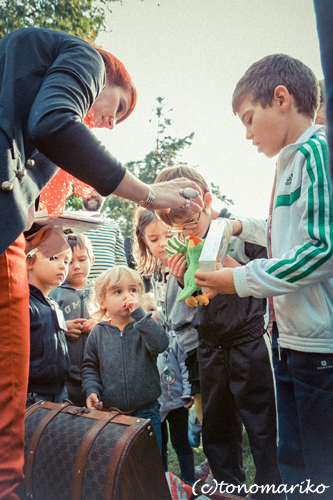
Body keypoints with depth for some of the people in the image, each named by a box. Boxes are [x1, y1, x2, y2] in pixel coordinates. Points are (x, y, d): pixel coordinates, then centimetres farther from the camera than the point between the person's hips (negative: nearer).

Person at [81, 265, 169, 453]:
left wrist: (139, 313, -25)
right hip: (109, 413, 2)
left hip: (146, 411, -1)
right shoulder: (98, 333, 2)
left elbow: (161, 344, -24)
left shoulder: (145, 327, -3)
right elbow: (90, 367, 7)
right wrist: (92, 390, -10)